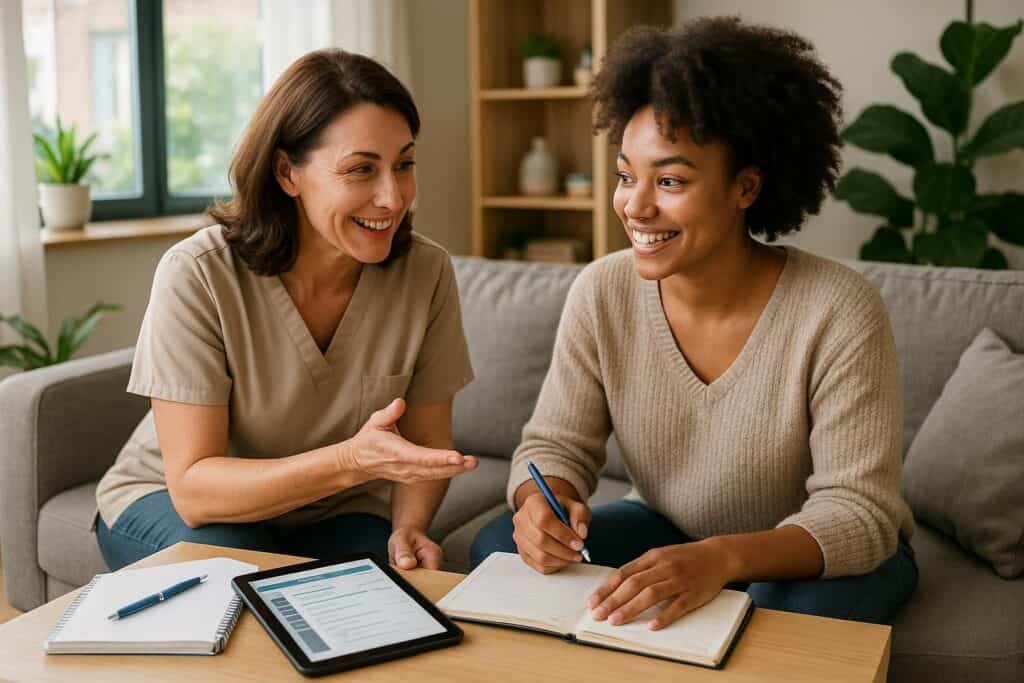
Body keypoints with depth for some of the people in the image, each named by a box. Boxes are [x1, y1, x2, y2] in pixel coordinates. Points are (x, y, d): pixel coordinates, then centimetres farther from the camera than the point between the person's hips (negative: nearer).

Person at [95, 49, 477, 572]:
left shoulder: (426, 273, -15)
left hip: (334, 513, 2)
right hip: (169, 502, -1)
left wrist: (408, 528, -25)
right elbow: (193, 487, -24)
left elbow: (425, 448, -4)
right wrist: (350, 461, -40)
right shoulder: (197, 274, -23)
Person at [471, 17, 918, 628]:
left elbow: (858, 511, -25)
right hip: (669, 533, 4)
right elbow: (557, 444, -7)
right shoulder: (601, 294, -13)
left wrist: (723, 558, -43)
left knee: (803, 607, -36)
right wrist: (544, 501, -32)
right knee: (498, 546, -15)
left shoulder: (840, 313, -25)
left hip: (808, 555, -3)